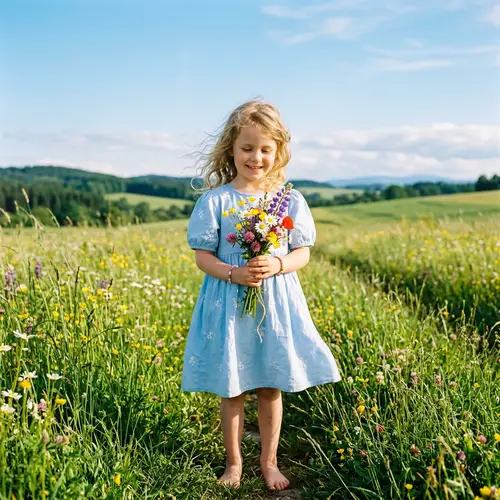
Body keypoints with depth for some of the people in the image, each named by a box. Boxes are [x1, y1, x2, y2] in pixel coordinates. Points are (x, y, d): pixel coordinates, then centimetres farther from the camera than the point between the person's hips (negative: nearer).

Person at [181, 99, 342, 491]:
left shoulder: (291, 200, -1)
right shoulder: (216, 200, -6)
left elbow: (302, 254, 2)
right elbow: (203, 256, -4)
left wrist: (277, 265, -18)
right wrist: (233, 273, -21)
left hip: (277, 302, 1)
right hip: (229, 302, -1)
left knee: (271, 388, 11)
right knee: (231, 390, 9)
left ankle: (269, 461, 30)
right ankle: (234, 461, 30)